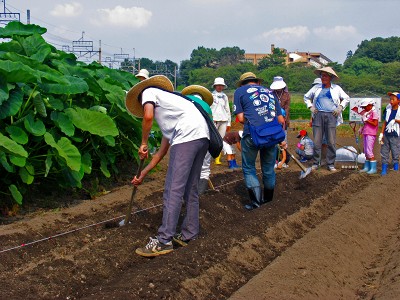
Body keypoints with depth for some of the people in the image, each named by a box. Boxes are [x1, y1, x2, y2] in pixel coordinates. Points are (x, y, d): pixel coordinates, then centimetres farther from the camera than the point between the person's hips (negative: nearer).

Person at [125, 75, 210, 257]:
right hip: (202, 137, 9)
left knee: (173, 190, -8)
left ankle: (163, 241, -6)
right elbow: (162, 151, 36)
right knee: (190, 189, 18)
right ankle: (189, 235, 25)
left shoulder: (148, 92, 16)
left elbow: (148, 116, -7)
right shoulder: (165, 115, 38)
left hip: (188, 136, -9)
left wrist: (144, 144, 5)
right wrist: (143, 174, 40)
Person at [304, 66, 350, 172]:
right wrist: (310, 107, 8)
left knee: (331, 142, -2)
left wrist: (340, 107, 5)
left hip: (331, 116, 0)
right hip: (318, 115, 1)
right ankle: (316, 163, 7)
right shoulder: (316, 88, 11)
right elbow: (306, 97, 23)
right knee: (316, 141, -2)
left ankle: (331, 164, 4)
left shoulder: (336, 88, 10)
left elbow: (346, 98, 20)